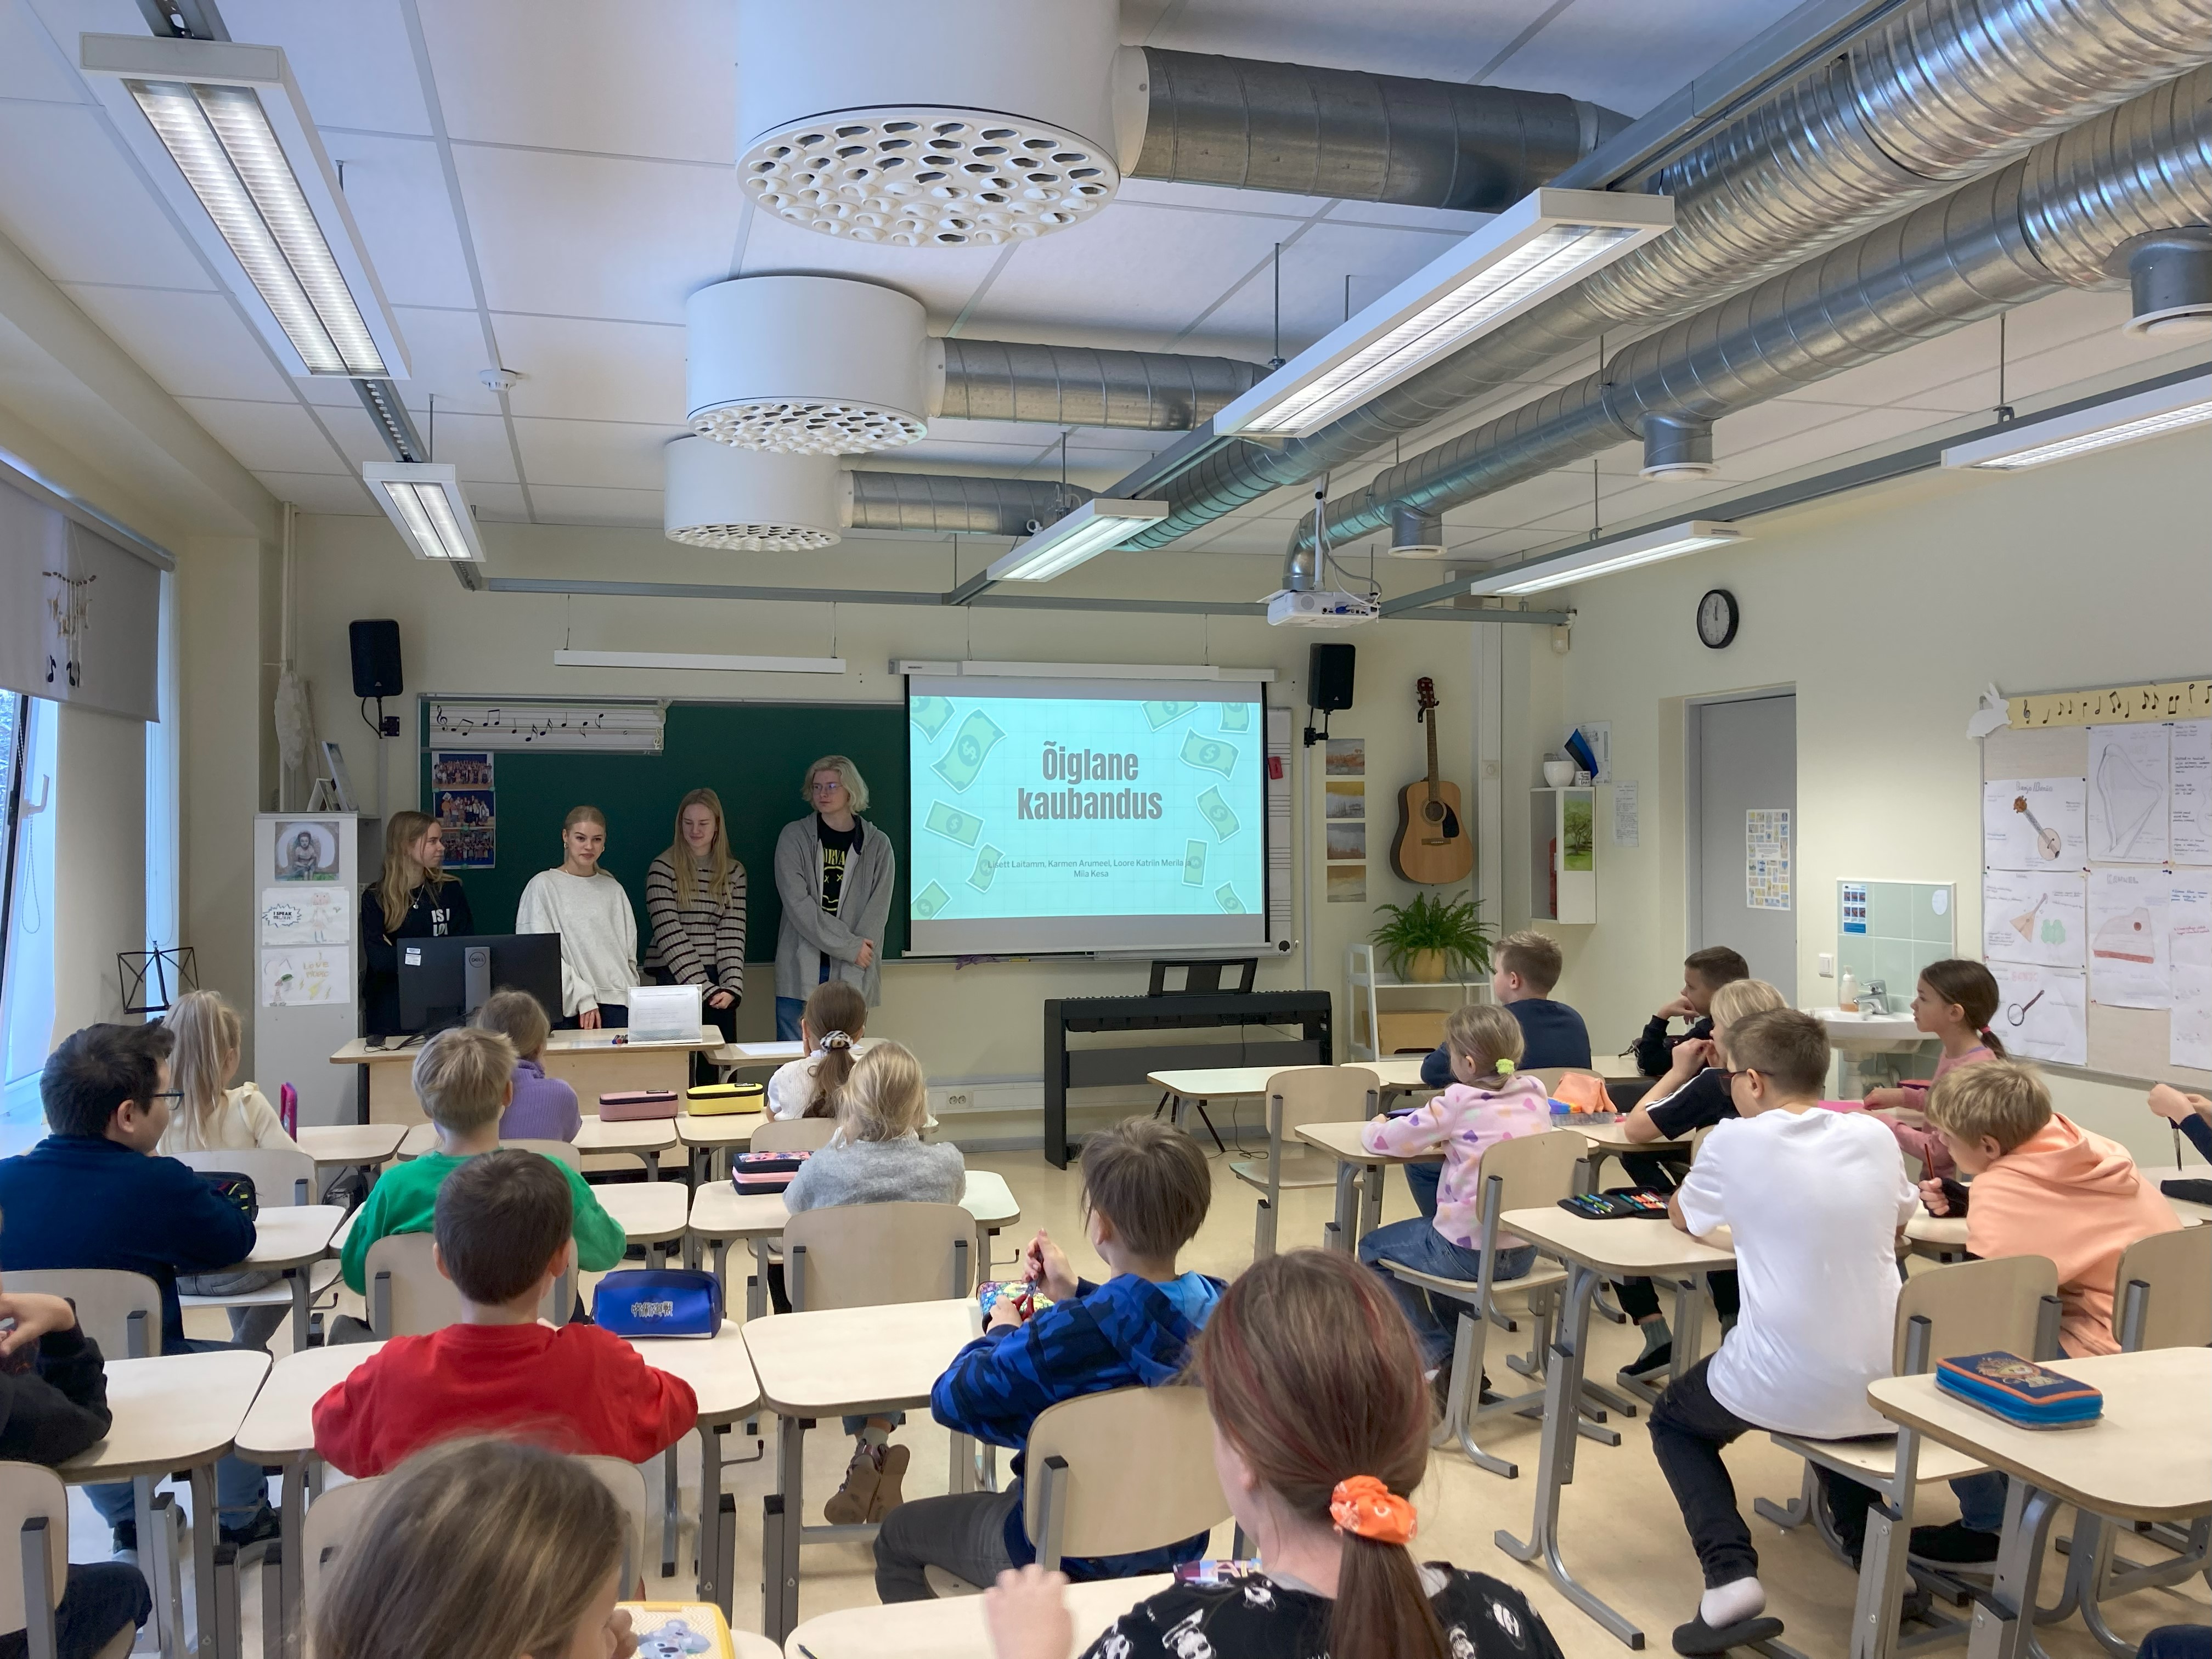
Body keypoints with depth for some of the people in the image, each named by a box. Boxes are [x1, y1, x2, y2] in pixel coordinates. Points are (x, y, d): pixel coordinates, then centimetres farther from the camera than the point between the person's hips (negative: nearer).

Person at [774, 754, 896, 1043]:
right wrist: (850, 946, -13)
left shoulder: (877, 845, 5)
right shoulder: (794, 837, 3)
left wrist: (851, 970, -10)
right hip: (800, 972, -1)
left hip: (852, 975, 1)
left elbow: (877, 912, 0)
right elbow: (798, 903, -7)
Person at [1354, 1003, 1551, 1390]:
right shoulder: (1534, 1094, 0)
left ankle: (1436, 1360, 11)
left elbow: (1384, 1139, -11)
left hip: (1469, 1252, -7)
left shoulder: (1459, 1103, -17)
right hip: (1524, 1253, 7)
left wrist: (1373, 1128, 11)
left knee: (1374, 1249, 17)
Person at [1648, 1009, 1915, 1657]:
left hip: (1786, 1389, -5)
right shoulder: (1875, 1136, 3)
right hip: (1884, 1386, 5)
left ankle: (1731, 1576, 4)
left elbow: (1682, 1215, 14)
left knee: (1674, 1421, 24)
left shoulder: (1735, 1141, -7)